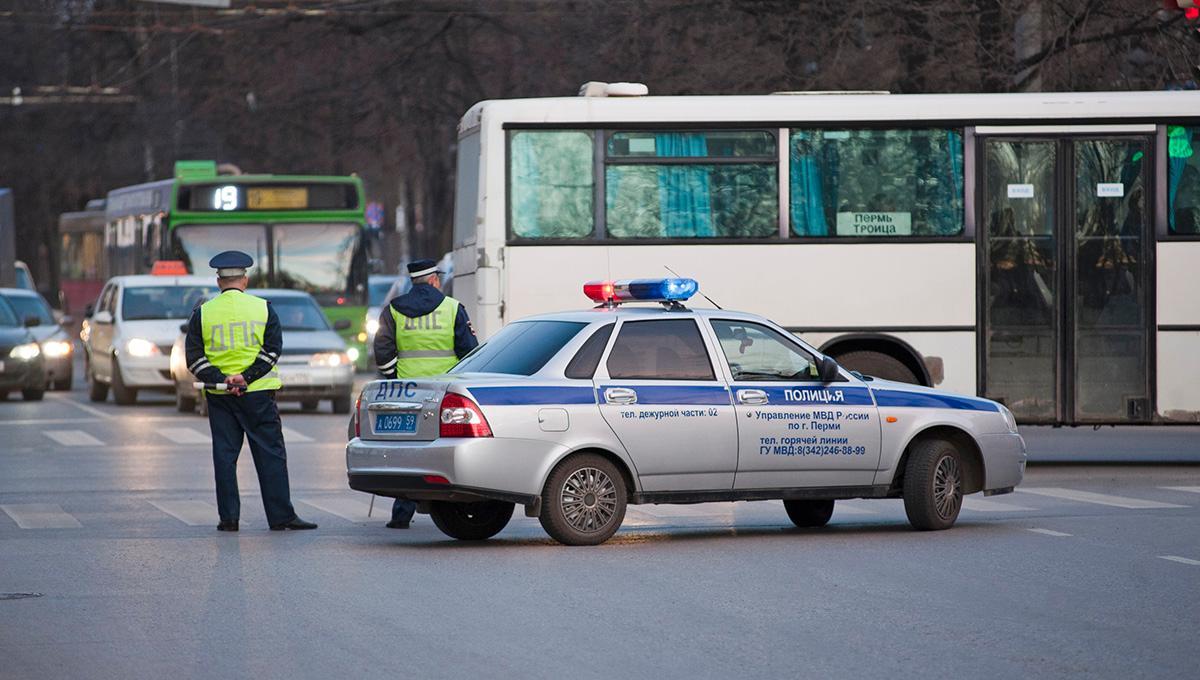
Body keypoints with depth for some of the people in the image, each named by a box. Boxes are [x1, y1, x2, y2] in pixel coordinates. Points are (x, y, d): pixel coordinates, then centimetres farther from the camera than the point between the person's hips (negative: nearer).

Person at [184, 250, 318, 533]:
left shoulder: (202, 313, 3)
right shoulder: (263, 308, 1)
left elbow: (194, 358, -3)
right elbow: (273, 349, -6)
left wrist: (220, 379, -9)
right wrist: (246, 377, -10)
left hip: (219, 396, 1)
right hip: (258, 394, -1)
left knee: (224, 456, 5)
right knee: (270, 454, 1)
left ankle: (228, 517, 2)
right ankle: (281, 516, -2)